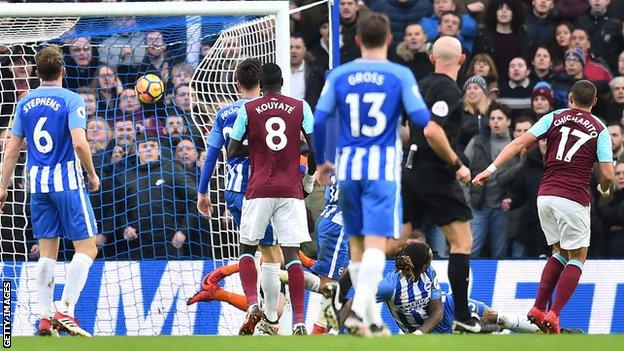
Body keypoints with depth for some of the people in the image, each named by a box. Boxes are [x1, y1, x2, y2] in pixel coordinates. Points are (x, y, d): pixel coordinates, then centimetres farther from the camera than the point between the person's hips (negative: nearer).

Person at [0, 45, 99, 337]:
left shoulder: (25, 103, 8)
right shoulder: (71, 100, -8)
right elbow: (79, 142, -19)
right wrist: (92, 174, -5)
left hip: (38, 184, 6)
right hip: (67, 181, -6)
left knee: (47, 252, 10)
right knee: (87, 248, 0)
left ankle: (45, 317, 7)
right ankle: (65, 310, -11)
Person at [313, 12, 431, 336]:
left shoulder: (339, 76, 4)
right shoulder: (400, 75, -4)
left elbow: (318, 120, 2)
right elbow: (421, 119, -8)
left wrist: (320, 162, 14)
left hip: (348, 167, 3)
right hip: (383, 168, -3)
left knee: (357, 245, 13)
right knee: (376, 245, -8)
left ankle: (372, 320, 19)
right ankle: (358, 311, -27)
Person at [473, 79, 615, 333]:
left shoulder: (554, 118, 9)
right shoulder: (600, 130, 2)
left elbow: (520, 142, -1)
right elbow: (608, 174, -4)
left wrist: (492, 168, -2)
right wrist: (604, 189, 19)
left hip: (545, 196, 4)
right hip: (573, 199, -4)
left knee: (561, 252, 22)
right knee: (577, 257, 7)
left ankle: (538, 308, 12)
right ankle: (553, 315, -9)